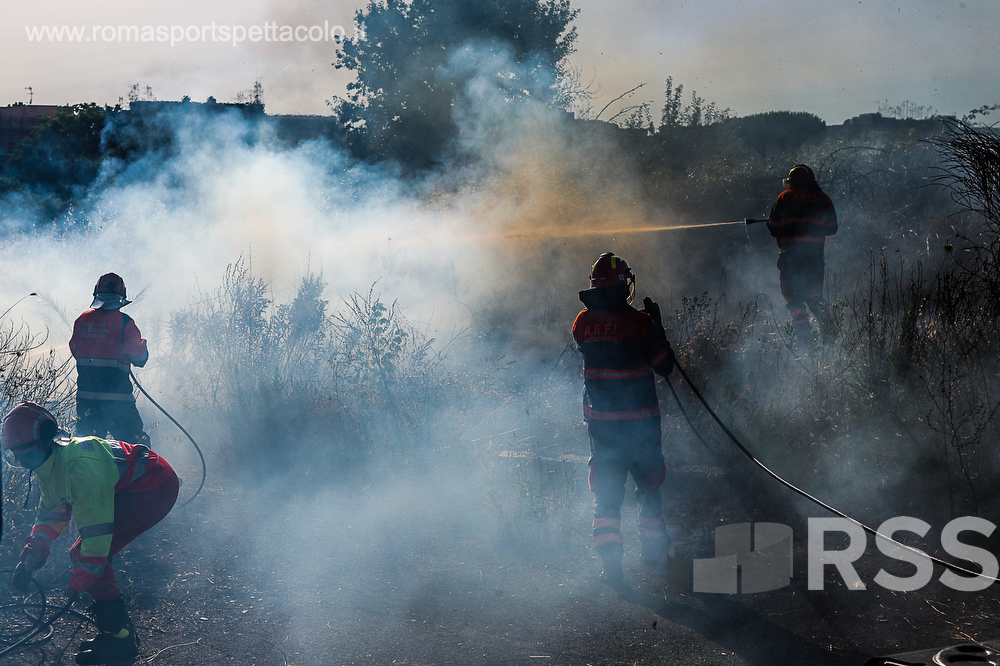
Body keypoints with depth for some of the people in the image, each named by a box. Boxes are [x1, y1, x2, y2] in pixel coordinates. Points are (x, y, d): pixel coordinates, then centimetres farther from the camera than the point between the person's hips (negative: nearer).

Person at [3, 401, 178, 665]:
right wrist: (30, 557, 2)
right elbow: (51, 514, 15)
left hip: (155, 489, -10)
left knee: (85, 556, -14)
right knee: (84, 556, 7)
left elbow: (96, 528, -29)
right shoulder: (48, 463, 2)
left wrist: (79, 585, -22)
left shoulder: (79, 466, -31)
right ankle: (114, 630, 17)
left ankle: (119, 637, -9)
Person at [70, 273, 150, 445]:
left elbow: (74, 349, 16)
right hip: (116, 391, -4)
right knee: (134, 438, 4)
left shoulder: (82, 320, 5)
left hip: (85, 391, 4)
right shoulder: (124, 322, -9)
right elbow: (140, 356, -7)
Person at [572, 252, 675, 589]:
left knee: (606, 492, 7)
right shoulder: (638, 322, -14)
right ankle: (654, 550, 31)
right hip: (640, 421, -2)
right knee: (649, 484, 19)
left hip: (600, 421, 2)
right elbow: (664, 366, -5)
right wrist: (657, 325, 4)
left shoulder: (584, 323, -5)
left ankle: (611, 564, -3)